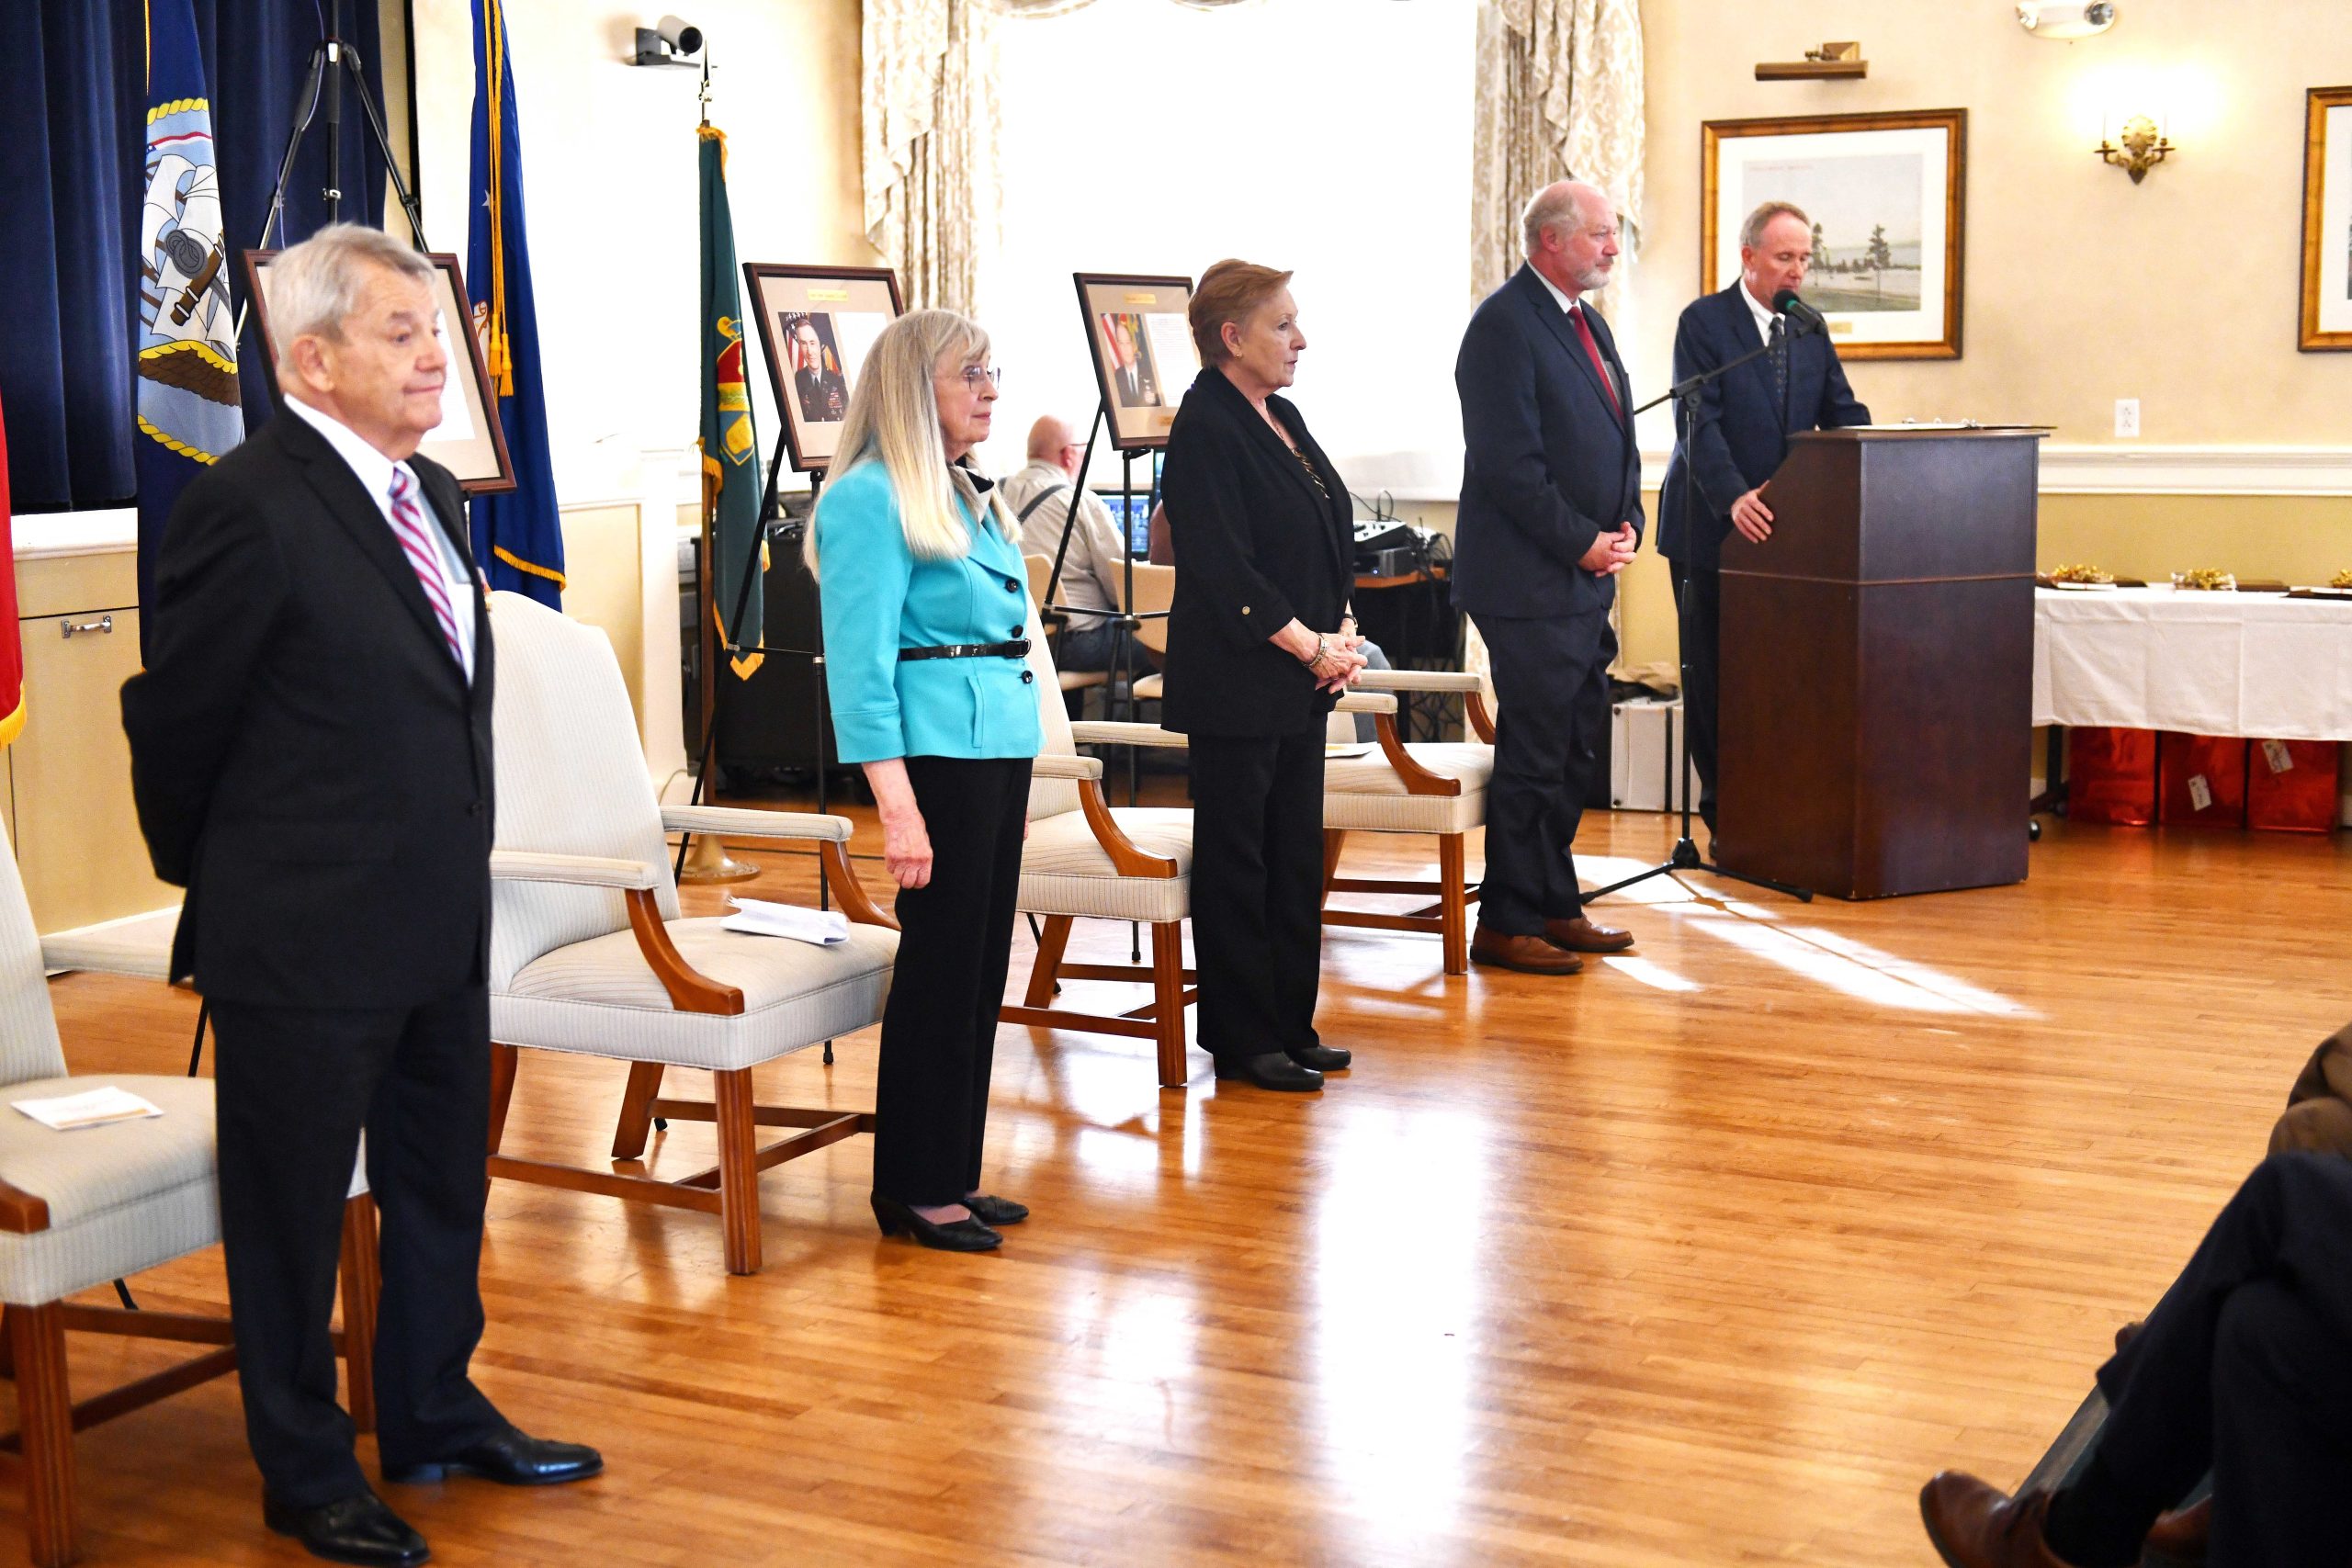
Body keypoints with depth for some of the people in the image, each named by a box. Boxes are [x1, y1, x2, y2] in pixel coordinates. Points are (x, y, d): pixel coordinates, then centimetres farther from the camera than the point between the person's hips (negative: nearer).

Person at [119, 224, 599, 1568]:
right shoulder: (251, 507, -18)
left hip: (440, 923, 8)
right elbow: (176, 717, -11)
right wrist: (220, 876, 2)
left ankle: (436, 1414, 40)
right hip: (306, 941, -8)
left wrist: (455, 872, 17)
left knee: (442, 1189, 21)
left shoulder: (429, 495, 9)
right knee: (296, 1213, 9)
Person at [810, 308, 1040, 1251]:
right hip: (938, 754, -9)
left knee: (980, 972, 11)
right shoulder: (870, 501, -11)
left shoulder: (965, 496, 16)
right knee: (941, 971, -3)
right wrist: (896, 805, -22)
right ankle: (917, 1192, 7)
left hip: (999, 749, 9)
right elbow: (860, 663, -16)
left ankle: (953, 1175, 21)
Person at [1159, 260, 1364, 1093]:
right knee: (1237, 861, 1)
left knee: (1297, 858, 13)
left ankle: (1290, 1024, 23)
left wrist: (1343, 631, 1)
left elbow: (1329, 537, 16)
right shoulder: (1205, 430, -14)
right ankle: (1242, 1040, 9)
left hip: (1299, 684, 9)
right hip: (1235, 686, -9)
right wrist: (1311, 646, -17)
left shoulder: (1284, 419, 13)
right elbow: (1226, 570, -20)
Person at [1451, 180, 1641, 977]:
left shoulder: (1587, 322, 17)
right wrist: (1583, 543, -15)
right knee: (1534, 754, -5)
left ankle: (1556, 906, 24)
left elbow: (1619, 440, 22)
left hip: (1587, 579, 10)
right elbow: (1508, 462, -19)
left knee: (1576, 747, 14)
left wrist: (1626, 525, 6)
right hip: (1530, 581, -9)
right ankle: (1507, 924, 3)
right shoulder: (1504, 325, -13)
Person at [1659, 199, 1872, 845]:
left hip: (1783, 525, 4)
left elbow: (1844, 415, 9)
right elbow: (1699, 422, -15)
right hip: (1714, 525, -4)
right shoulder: (1703, 321, -6)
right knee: (1712, 673, 3)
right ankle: (1723, 810, 11)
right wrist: (1734, 497, -29)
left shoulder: (1810, 327, 12)